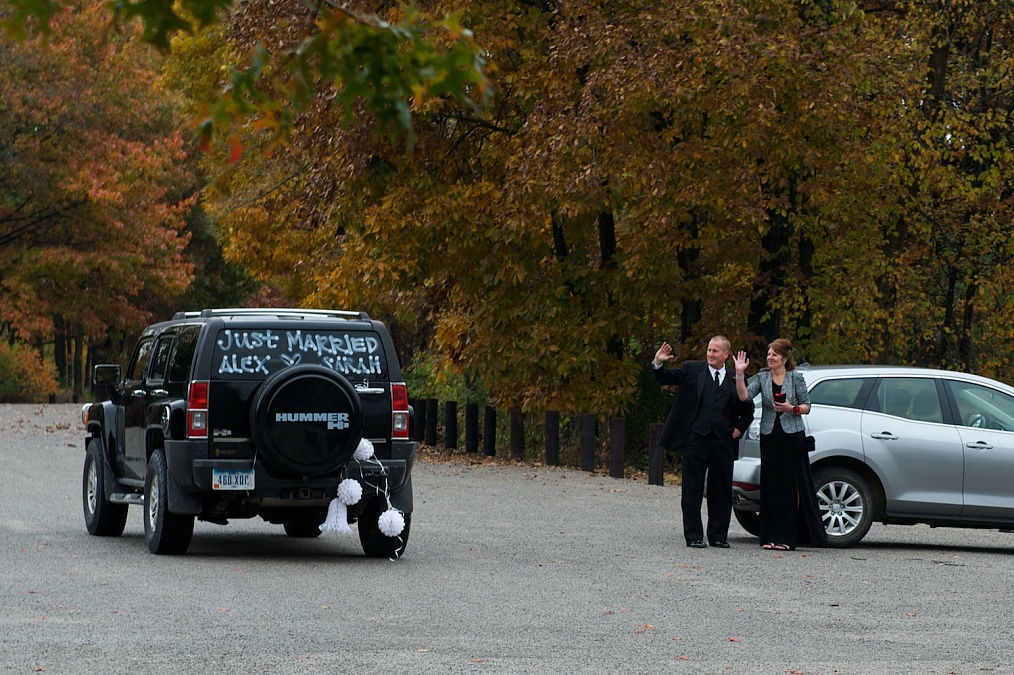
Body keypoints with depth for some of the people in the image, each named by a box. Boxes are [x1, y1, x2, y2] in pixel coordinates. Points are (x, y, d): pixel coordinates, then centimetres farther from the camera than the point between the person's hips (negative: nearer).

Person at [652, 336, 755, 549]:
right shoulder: (692, 369, 5)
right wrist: (658, 364, -17)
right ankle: (694, 536, 7)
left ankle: (718, 536, 15)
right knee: (693, 489, 1)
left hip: (722, 441, 2)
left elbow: (748, 409, 20)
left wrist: (739, 428, 7)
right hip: (696, 438, -1)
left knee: (721, 490, 6)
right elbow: (665, 378, 2)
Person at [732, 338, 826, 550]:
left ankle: (788, 537, 0)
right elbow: (744, 396, -6)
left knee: (792, 485, -3)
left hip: (792, 435, -3)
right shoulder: (762, 378, 7)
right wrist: (740, 374, -15)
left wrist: (791, 409, -16)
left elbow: (806, 406, 2)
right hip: (770, 436, 3)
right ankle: (771, 536, 5)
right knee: (771, 485, 2)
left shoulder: (796, 378, 1)